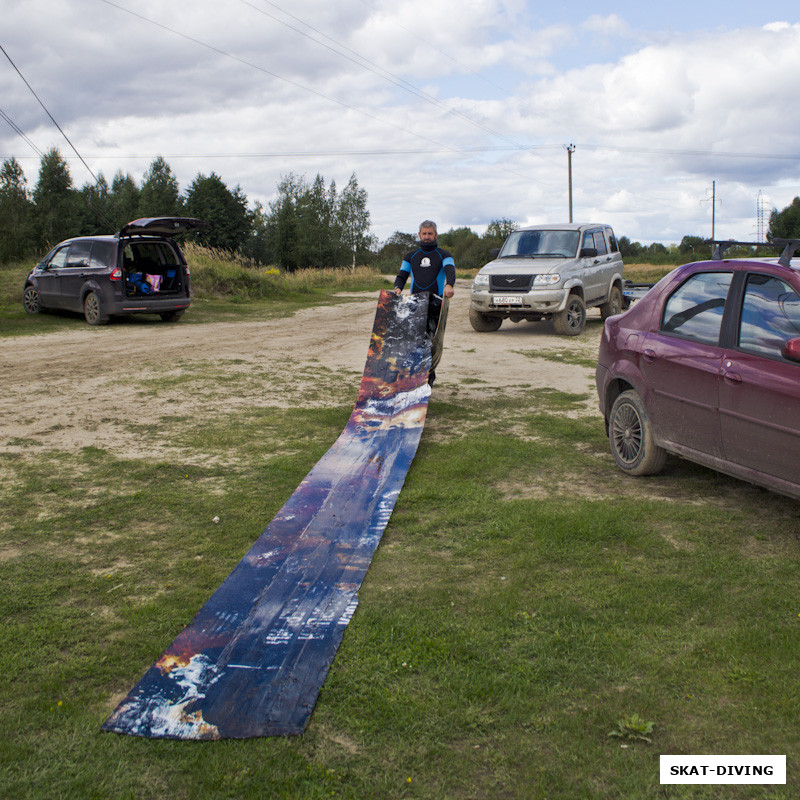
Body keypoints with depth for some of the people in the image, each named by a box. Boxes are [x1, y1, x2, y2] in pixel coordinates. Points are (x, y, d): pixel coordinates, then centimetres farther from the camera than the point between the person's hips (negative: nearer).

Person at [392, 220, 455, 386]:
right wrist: (398, 287, -7)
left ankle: (429, 374, 3)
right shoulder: (411, 256, 22)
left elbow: (450, 270, -9)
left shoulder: (443, 255, 11)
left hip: (437, 304, -2)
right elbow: (402, 275, 18)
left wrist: (449, 285, -32)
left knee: (434, 341, -9)